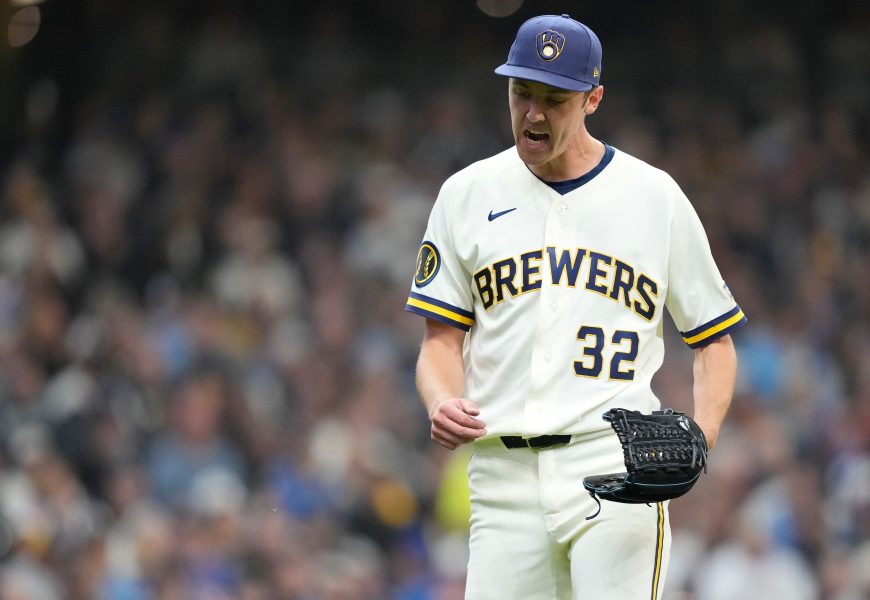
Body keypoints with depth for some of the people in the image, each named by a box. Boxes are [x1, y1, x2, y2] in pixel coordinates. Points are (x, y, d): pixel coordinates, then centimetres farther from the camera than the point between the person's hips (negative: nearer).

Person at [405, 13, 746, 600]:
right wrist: (441, 402, -12)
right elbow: (442, 338, 11)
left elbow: (715, 339, 11)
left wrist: (702, 432, -8)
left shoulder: (655, 195, 8)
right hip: (505, 478, 3)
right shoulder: (468, 194, 12)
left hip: (619, 468, -3)